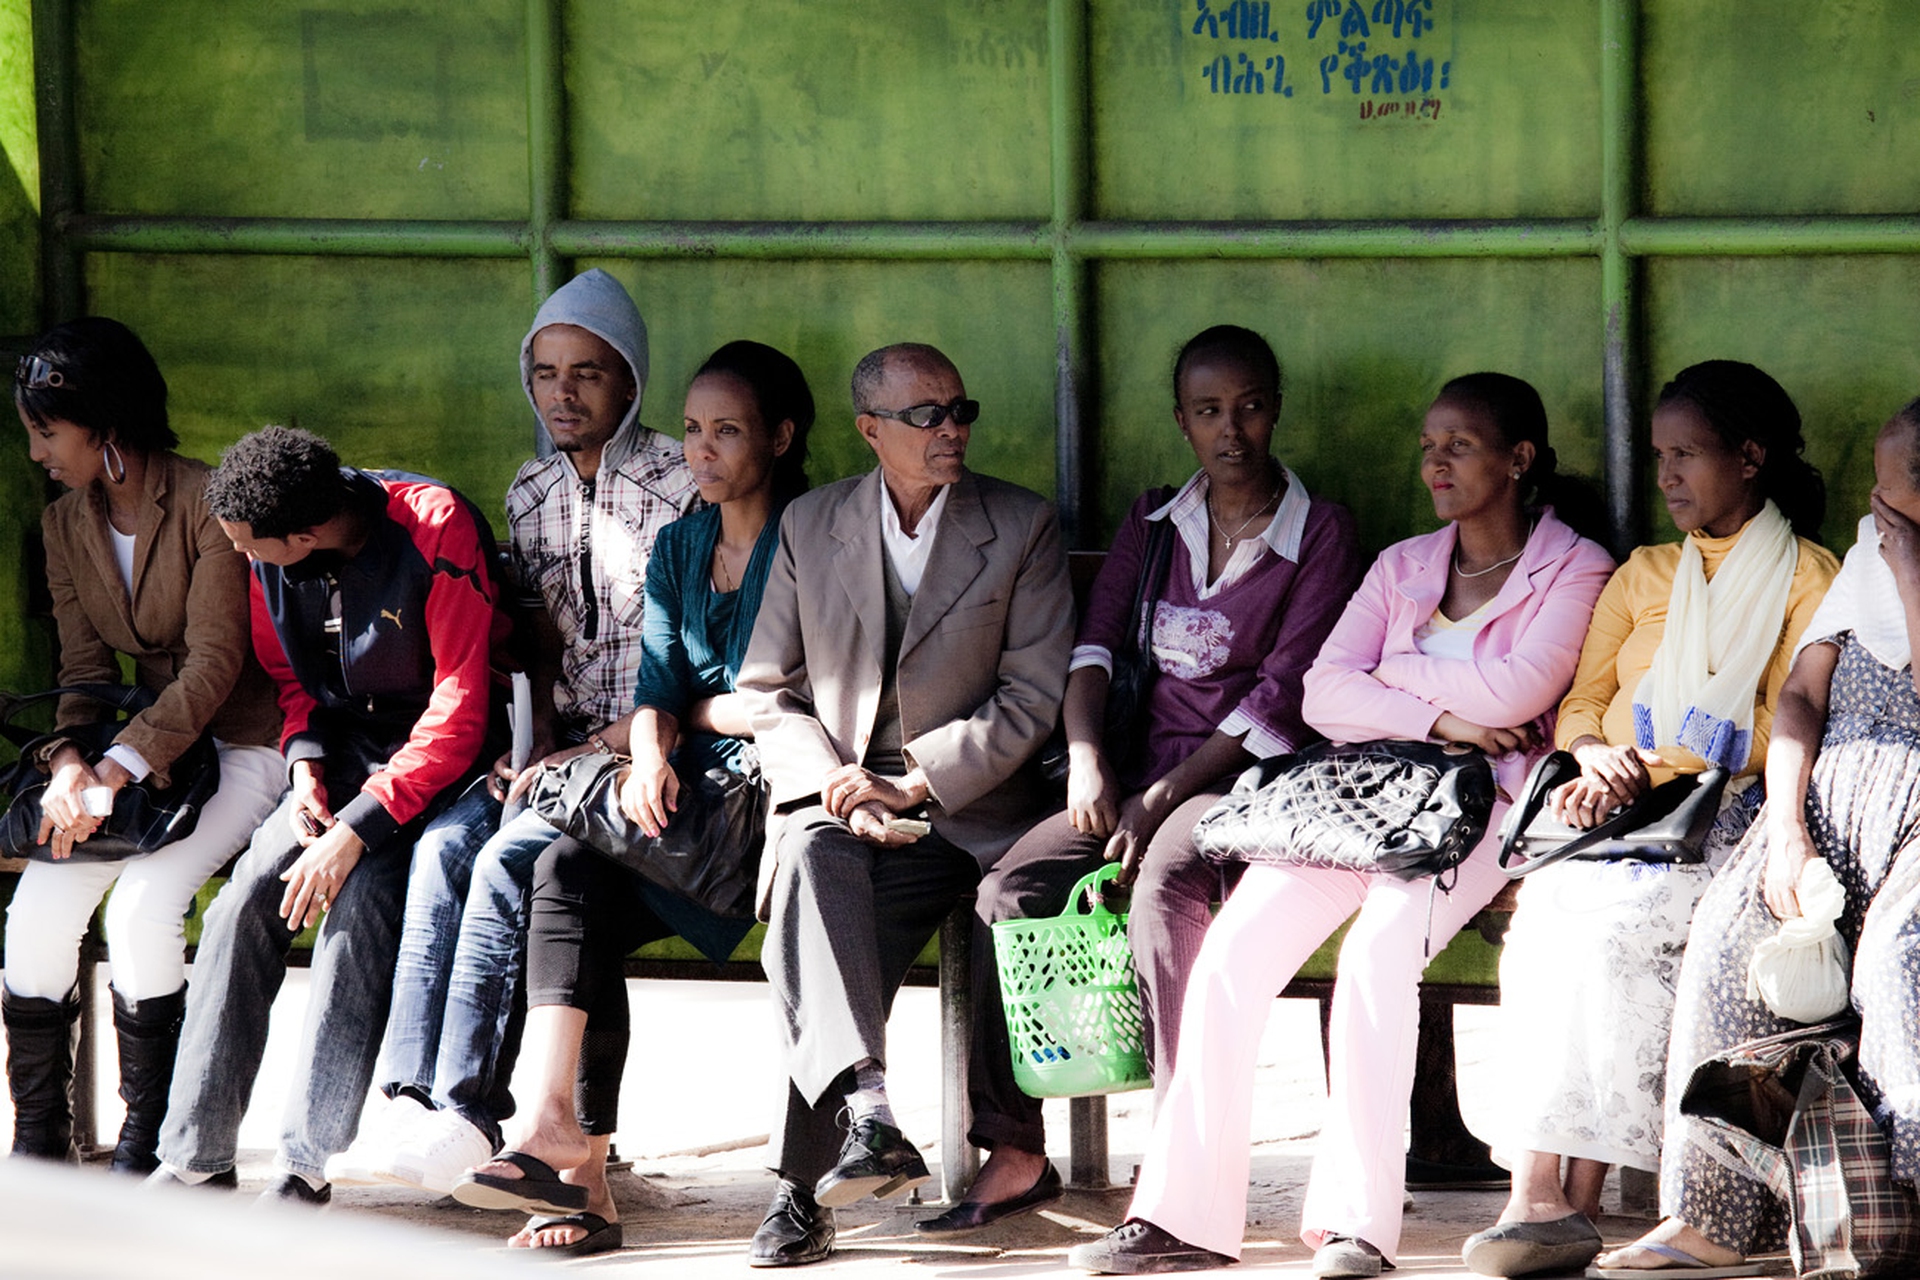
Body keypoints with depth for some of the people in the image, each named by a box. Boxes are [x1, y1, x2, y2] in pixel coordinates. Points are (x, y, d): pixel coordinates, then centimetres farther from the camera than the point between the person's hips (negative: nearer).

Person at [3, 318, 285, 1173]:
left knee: (143, 903, -27)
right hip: (146, 743, 7)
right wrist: (68, 764, -18)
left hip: (246, 744, -7)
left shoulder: (206, 505, -16)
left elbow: (213, 663, -20)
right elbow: (85, 668, 4)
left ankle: (146, 1144, -14)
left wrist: (115, 773, -28)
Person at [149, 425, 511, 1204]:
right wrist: (305, 766, -6)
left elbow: (461, 706, -23)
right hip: (346, 751, 6)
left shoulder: (436, 528, -23)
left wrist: (356, 831, -26)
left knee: (360, 900, -29)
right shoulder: (269, 557, -3)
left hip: (442, 759, -6)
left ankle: (305, 1167, -28)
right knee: (245, 901, -15)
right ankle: (194, 1158, -11)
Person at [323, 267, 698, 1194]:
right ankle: (406, 1103, -31)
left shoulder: (681, 484, -6)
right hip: (564, 748, 6)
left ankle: (463, 1118, -30)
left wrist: (599, 752, -17)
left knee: (507, 858, -29)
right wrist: (538, 744, -1)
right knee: (444, 845, -22)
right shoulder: (530, 493, 15)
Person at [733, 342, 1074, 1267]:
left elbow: (1030, 696, -1)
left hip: (958, 802, -2)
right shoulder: (808, 527, 10)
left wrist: (916, 783, -12)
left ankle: (802, 1190, -28)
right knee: (813, 866, -37)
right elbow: (766, 690, 10)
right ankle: (866, 1108, -51)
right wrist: (836, 781, -9)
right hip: (829, 792, 2)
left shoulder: (1022, 529, 4)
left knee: (813, 935, -32)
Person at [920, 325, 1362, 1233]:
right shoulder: (1152, 522, 18)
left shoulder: (1320, 534, 1)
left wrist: (1161, 799, -14)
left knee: (1163, 883, -36)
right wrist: (1086, 757, -10)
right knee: (1010, 886, -20)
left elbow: (1280, 695, -7)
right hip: (1142, 765, 5)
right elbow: (1096, 645, 11)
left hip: (1246, 776, -5)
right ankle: (1013, 1151, -14)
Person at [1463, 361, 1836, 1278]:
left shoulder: (1807, 578, 7)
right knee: (1547, 909, -28)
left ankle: (1570, 1198, -34)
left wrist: (1653, 775, -15)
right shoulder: (1643, 575, 25)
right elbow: (1582, 701, 18)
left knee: (1609, 920, -32)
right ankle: (1538, 1195, -37)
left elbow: (1787, 729, -5)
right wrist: (1595, 754, -7)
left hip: (1729, 814, -4)